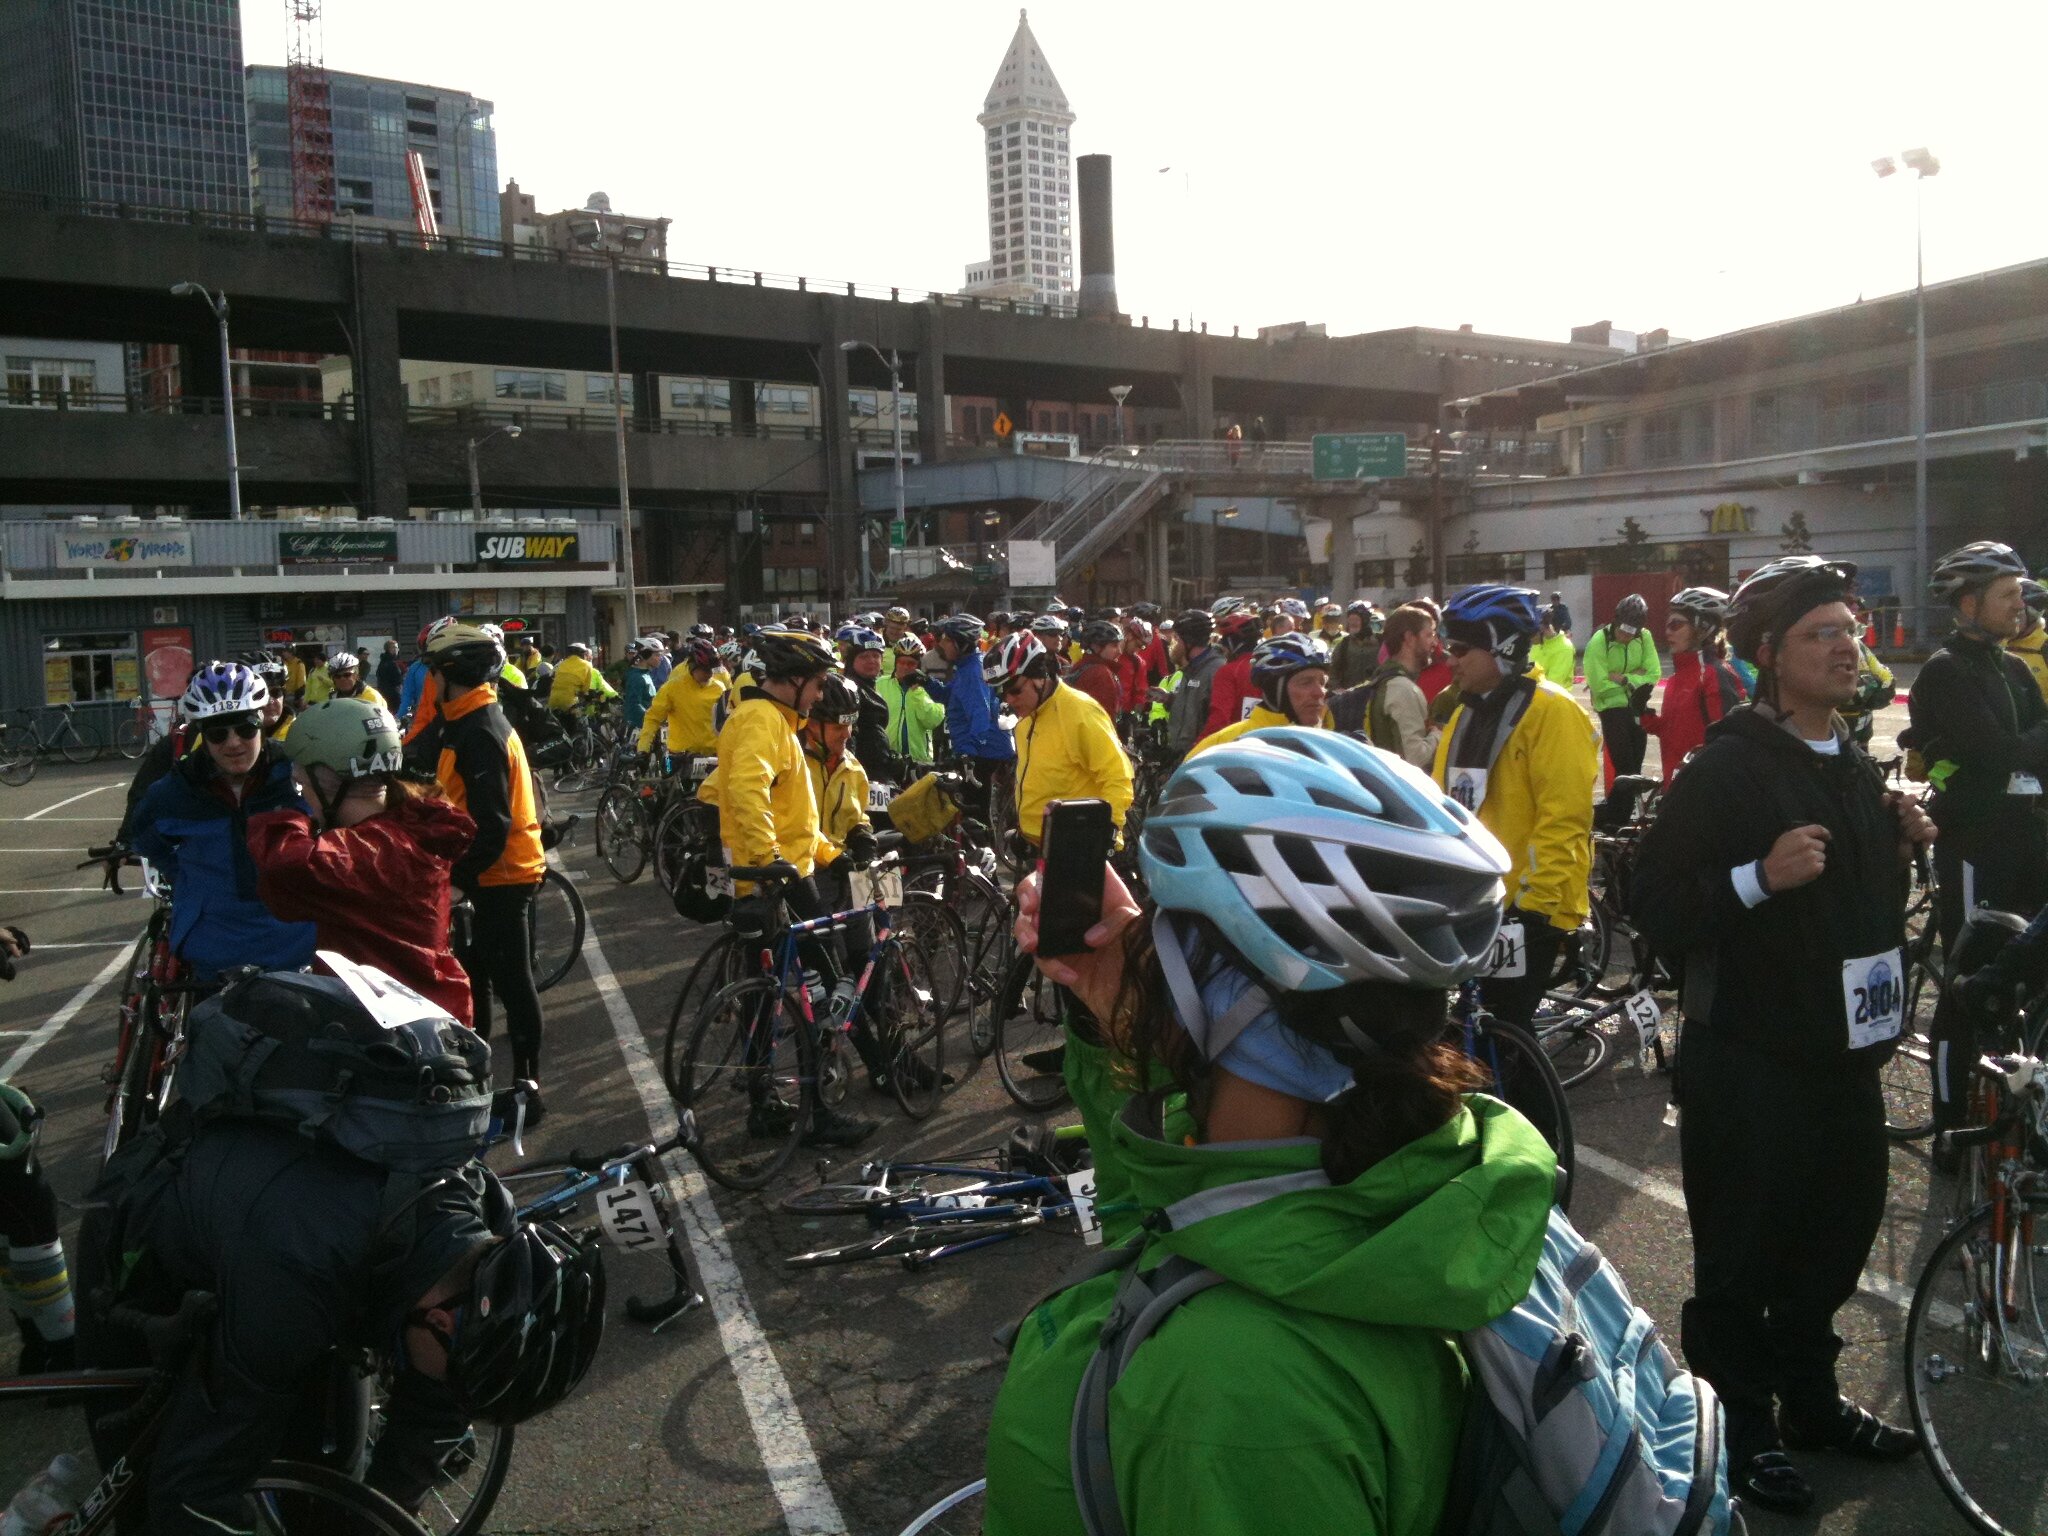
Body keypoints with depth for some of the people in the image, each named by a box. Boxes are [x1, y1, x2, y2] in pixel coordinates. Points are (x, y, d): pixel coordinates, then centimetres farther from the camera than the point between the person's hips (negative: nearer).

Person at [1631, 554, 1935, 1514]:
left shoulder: (1857, 769, 12)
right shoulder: (1725, 769, -14)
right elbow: (1657, 912, -18)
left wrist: (1903, 844, 7)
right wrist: (1761, 875, -31)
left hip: (1845, 1051, 8)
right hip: (1748, 1063, -8)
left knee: (1836, 1236, 20)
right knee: (1743, 1258, 5)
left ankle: (1810, 1399, 40)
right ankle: (1742, 1426, 23)